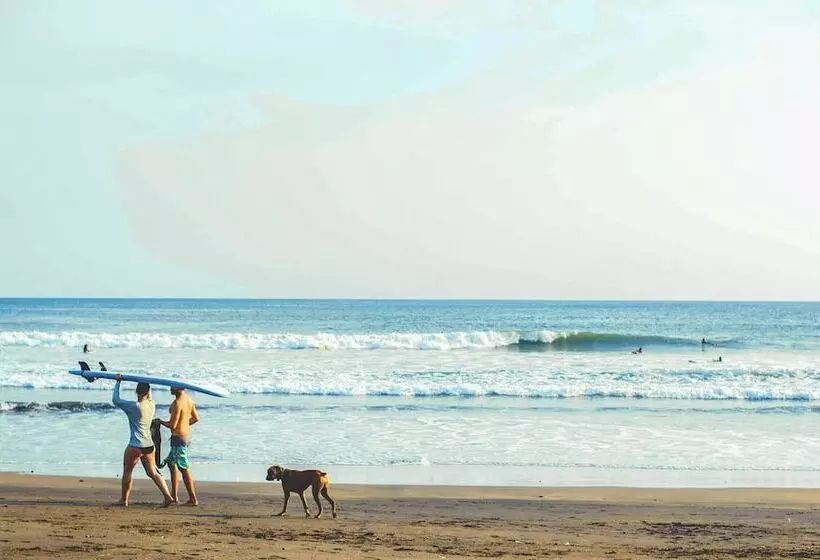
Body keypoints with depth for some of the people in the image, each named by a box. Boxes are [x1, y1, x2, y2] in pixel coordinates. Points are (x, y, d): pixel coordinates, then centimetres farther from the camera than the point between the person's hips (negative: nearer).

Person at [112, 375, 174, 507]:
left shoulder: (134, 406, -14)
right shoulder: (152, 405, 3)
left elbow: (115, 400, -3)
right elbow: (149, 397, 29)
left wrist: (118, 382, 5)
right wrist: (146, 383, 30)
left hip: (135, 446, -6)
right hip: (149, 445, 6)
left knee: (127, 471, 10)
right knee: (152, 472, 11)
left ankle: (124, 500, 17)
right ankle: (168, 496, 0)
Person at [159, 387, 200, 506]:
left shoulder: (177, 403, -21)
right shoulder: (189, 400, 6)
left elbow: (172, 425, -21)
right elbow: (196, 418, 17)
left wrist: (161, 422, -4)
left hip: (178, 437, -10)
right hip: (187, 435, 10)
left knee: (184, 469, -5)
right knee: (171, 463, 23)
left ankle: (193, 499, -4)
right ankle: (174, 495, 29)